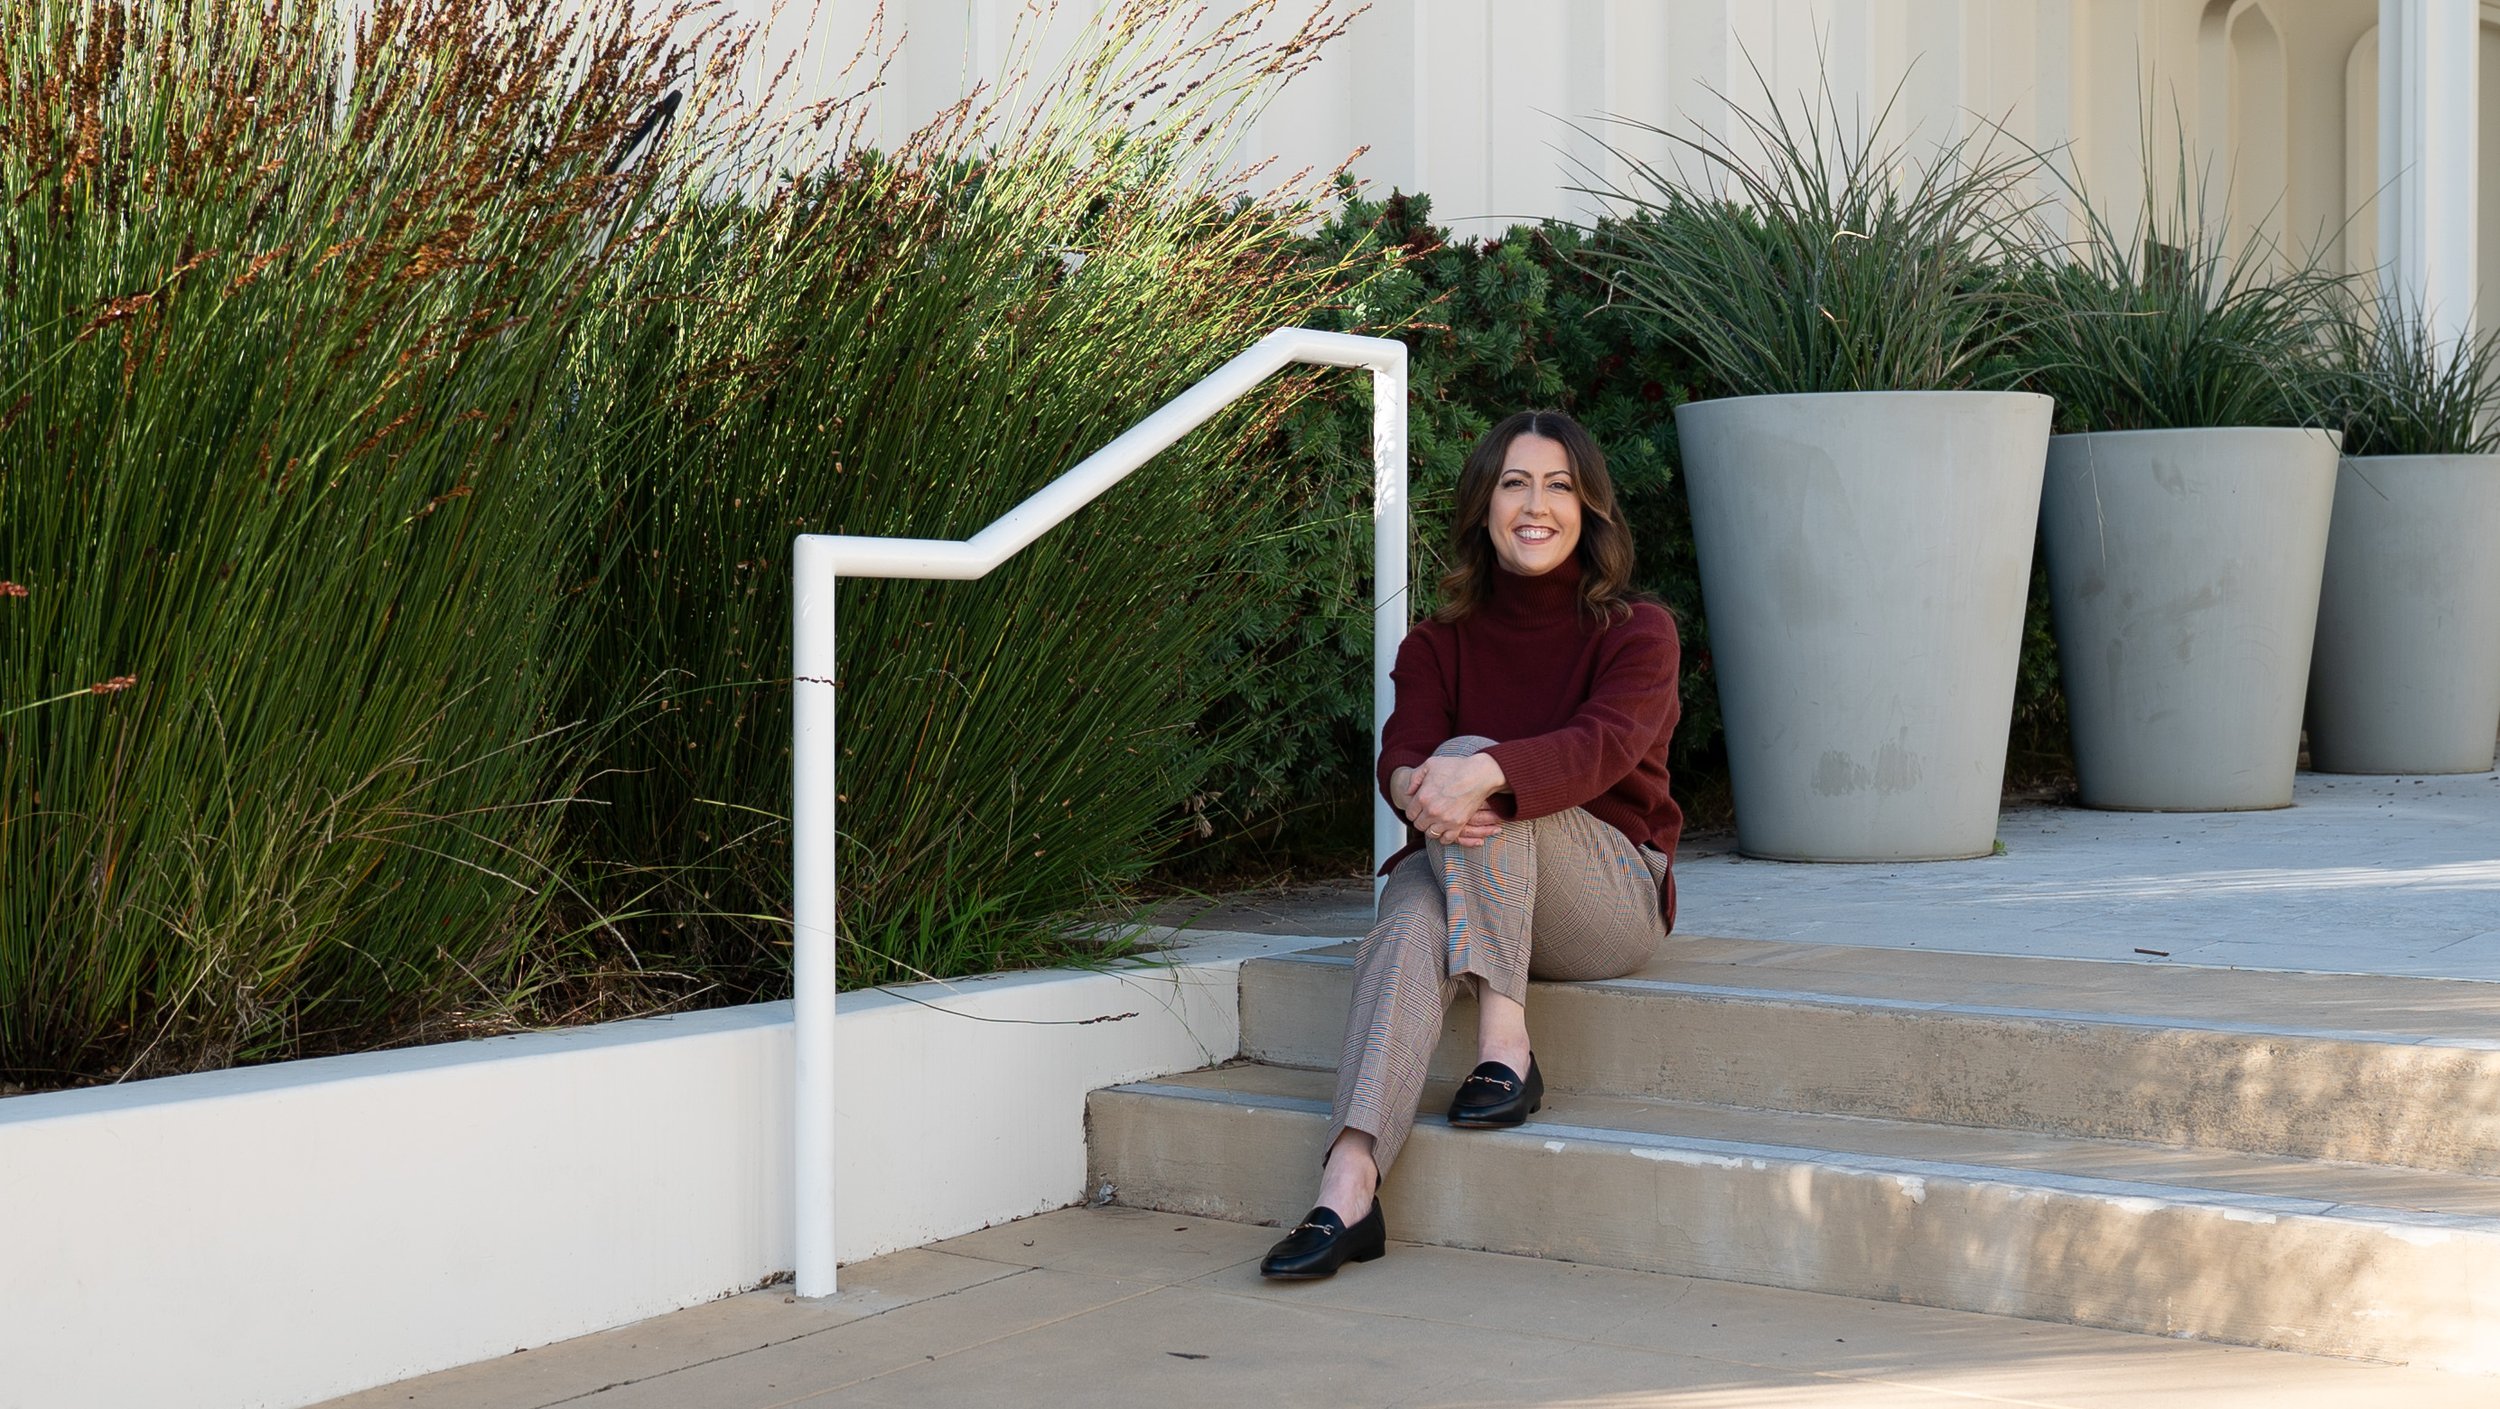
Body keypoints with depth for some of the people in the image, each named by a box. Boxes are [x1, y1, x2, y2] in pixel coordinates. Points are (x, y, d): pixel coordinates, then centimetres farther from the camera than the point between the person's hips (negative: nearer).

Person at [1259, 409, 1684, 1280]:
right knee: (1411, 920, -35)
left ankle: (1505, 1048, -34)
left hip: (1614, 898, -2)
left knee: (1472, 757, -29)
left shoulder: (1637, 633, 2)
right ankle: (1349, 1187, -51)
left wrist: (1480, 774, -40)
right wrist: (1420, 791, -35)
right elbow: (1402, 756, -8)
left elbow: (1606, 744, -20)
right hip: (1468, 887, 3)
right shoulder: (1440, 645, 11)